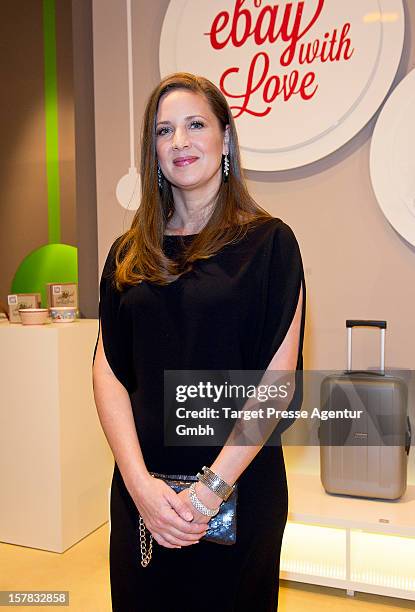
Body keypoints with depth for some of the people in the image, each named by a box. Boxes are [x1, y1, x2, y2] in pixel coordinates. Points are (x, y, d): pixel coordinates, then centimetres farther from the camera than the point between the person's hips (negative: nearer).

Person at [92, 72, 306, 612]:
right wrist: (140, 484, -13)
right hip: (142, 491, 3)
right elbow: (109, 371, -1)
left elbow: (277, 380, -10)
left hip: (240, 489, -3)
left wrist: (211, 490, -15)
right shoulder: (129, 253, 5)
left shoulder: (268, 242, -5)